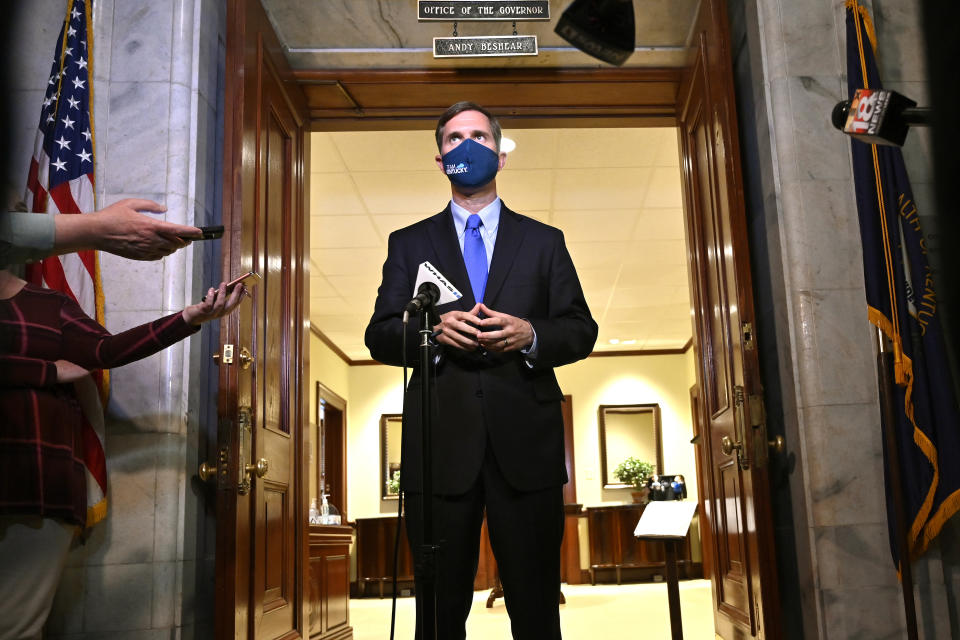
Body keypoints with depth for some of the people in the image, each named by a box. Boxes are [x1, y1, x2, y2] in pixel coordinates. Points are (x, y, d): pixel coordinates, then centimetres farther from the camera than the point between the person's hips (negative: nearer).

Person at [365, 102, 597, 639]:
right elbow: (380, 336, 7)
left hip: (526, 447, 0)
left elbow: (581, 332, 9)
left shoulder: (544, 242, 14)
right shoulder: (409, 244, 14)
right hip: (440, 446, 0)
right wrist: (433, 329, -13)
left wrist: (530, 335, -11)